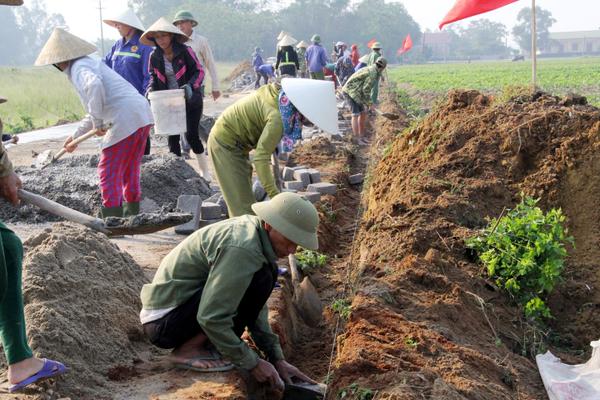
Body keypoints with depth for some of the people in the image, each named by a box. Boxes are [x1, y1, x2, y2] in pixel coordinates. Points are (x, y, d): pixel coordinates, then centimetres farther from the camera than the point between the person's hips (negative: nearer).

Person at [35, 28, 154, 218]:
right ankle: (132, 212, 32)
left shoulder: (79, 68, -4)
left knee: (109, 171, 1)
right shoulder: (91, 63, 26)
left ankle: (112, 217, 2)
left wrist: (97, 122, -22)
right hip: (143, 115, 9)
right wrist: (76, 136, 35)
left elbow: (94, 85, -30)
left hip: (125, 120, -9)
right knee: (130, 170, 22)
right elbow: (94, 112, 32)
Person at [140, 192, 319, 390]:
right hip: (163, 323, -9)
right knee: (260, 278, -21)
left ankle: (206, 343, 7)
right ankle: (189, 350, -11)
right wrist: (252, 363, -17)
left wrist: (277, 359, 7)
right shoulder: (242, 248, -26)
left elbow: (257, 305, 12)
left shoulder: (250, 230, 4)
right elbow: (210, 318, -27)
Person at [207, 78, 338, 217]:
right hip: (226, 144, -9)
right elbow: (260, 157, -33)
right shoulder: (279, 117, -32)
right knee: (243, 205, -6)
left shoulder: (278, 93, -8)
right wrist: (274, 194, -32)